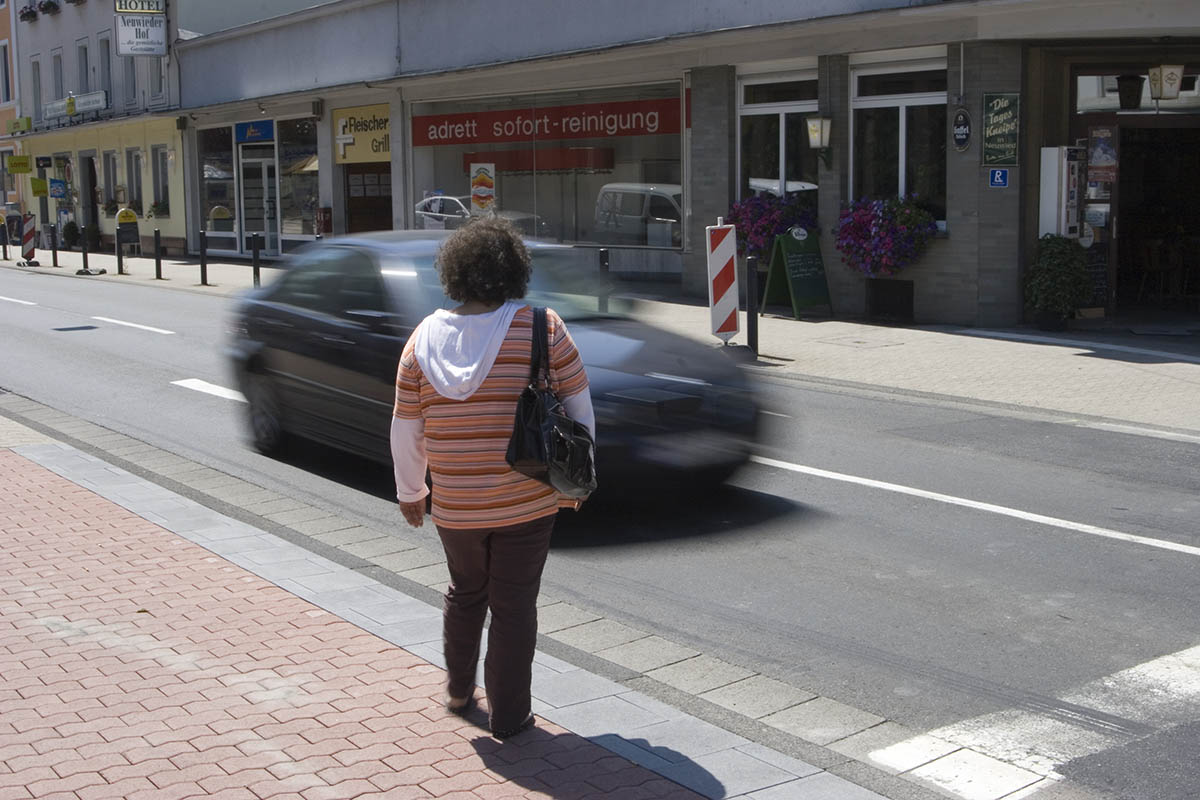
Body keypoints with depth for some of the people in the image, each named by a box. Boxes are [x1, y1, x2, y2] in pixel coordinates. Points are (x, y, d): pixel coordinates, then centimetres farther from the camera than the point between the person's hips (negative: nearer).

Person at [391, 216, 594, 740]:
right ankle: (508, 715, 16)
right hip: (527, 500, -3)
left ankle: (458, 691, 38)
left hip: (455, 504, 3)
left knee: (465, 591, 24)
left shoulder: (426, 337, -2)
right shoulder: (541, 327, -8)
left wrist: (409, 490, 16)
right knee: (514, 605, 8)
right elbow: (578, 406, -4)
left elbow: (406, 428, 3)